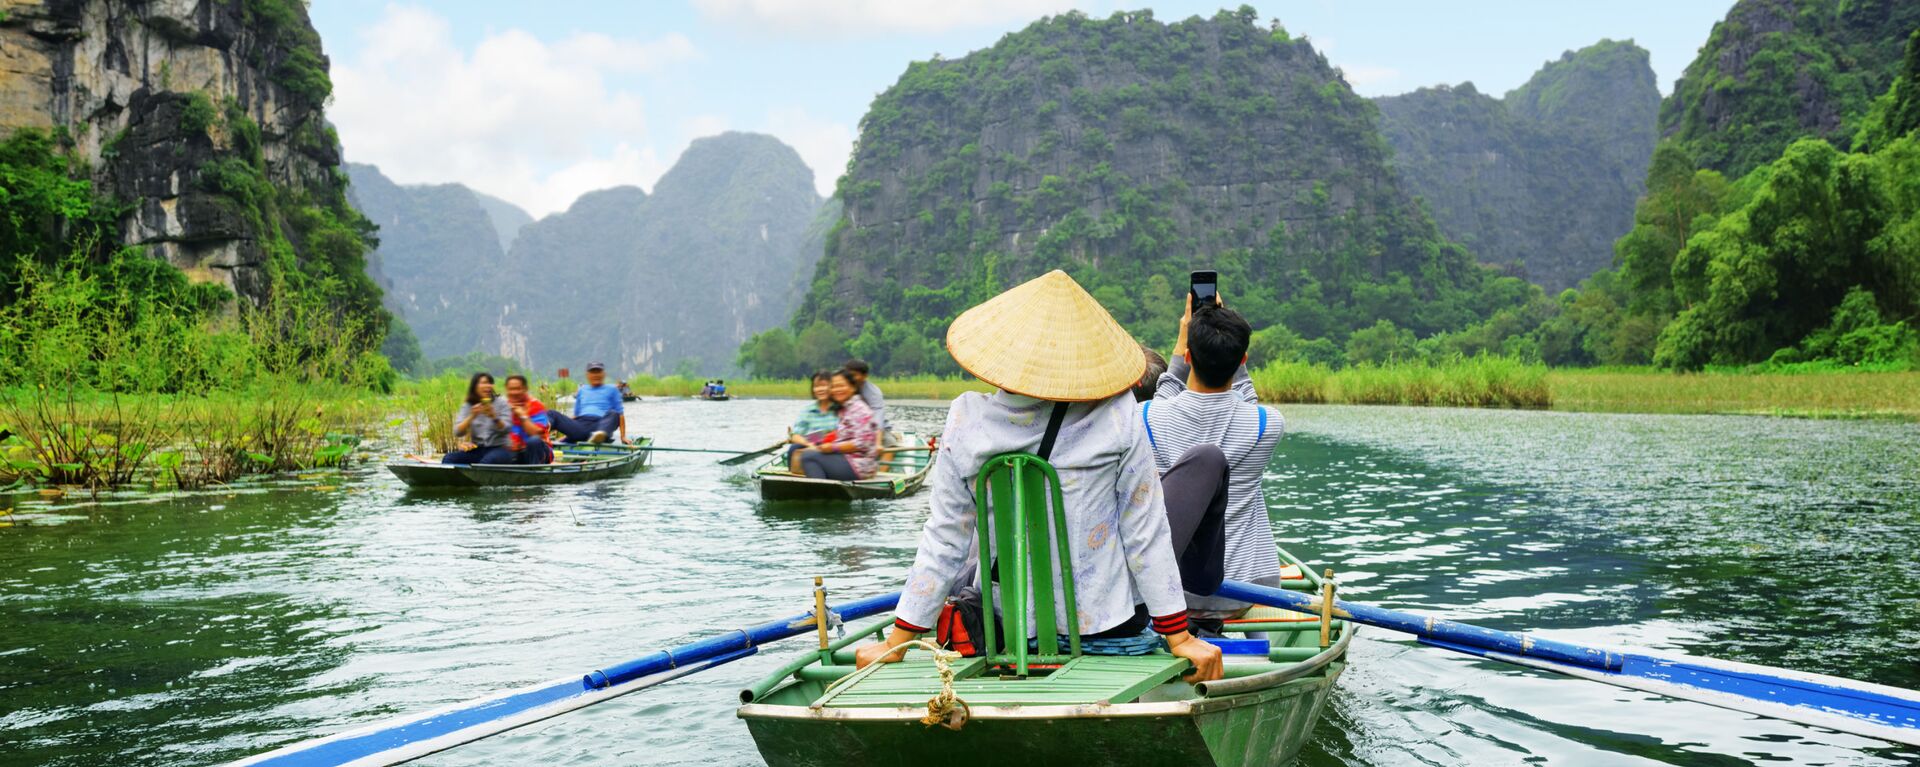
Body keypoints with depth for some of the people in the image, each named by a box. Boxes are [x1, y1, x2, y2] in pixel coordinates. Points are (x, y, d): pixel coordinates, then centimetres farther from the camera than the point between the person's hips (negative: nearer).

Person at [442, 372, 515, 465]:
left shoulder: (501, 402, 3)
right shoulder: (467, 406, 8)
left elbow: (506, 430, -8)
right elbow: (457, 433, -5)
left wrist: (494, 417, -26)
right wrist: (472, 416, -20)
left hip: (499, 448, -3)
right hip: (477, 450, 3)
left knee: (487, 461, -38)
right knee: (448, 459, -24)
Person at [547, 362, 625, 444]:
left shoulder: (612, 390, 21)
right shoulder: (582, 391, 30)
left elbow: (620, 414, 12)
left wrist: (623, 437, 2)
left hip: (599, 425, -3)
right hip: (580, 424, 3)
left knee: (613, 414, -36)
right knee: (551, 414, -18)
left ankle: (599, 436, -66)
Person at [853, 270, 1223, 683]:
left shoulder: (967, 420, -6)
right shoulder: (1117, 417, -9)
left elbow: (944, 541, -2)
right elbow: (1146, 533, -5)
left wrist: (896, 643, 8)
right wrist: (1179, 637, 2)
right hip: (1113, 630, -1)